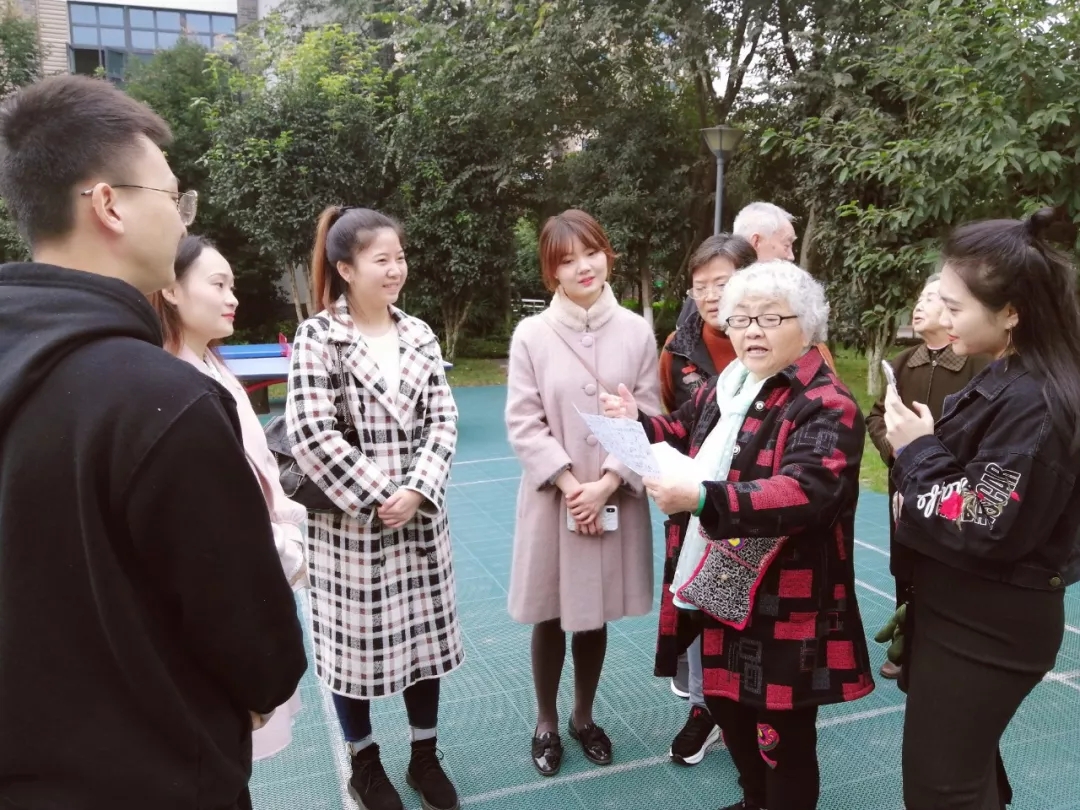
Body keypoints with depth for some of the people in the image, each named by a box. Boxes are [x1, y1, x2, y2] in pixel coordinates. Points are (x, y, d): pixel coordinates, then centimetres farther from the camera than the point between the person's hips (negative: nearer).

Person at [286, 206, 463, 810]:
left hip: (422, 517, 4)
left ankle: (425, 755, 34)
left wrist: (418, 491, -12)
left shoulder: (419, 334, 4)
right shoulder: (318, 336, -10)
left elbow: (443, 419, 1)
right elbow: (312, 434, -16)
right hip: (350, 521, -4)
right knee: (355, 641, 10)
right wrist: (376, 498, -16)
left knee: (425, 633, 14)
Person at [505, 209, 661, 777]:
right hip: (552, 499, -1)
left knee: (597, 614, 15)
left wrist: (606, 483, -12)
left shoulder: (636, 331, -3)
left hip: (616, 498, 2)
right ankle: (546, 722, 33)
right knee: (550, 616, 12)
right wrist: (569, 484, -14)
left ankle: (583, 717, 37)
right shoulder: (532, 334, -7)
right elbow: (523, 424, -7)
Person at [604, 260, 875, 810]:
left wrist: (703, 498, -42)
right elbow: (687, 437, 26)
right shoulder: (725, 386, 9)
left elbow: (803, 493, -31)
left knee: (783, 738, 8)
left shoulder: (826, 405, -16)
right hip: (717, 588, 8)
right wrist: (639, 422, 6)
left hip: (783, 606, -8)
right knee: (727, 709, 24)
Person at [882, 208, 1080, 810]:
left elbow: (984, 531, -26)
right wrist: (919, 446, -3)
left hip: (987, 629, -9)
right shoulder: (1007, 380, 4)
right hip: (967, 615, 9)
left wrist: (918, 451, -18)